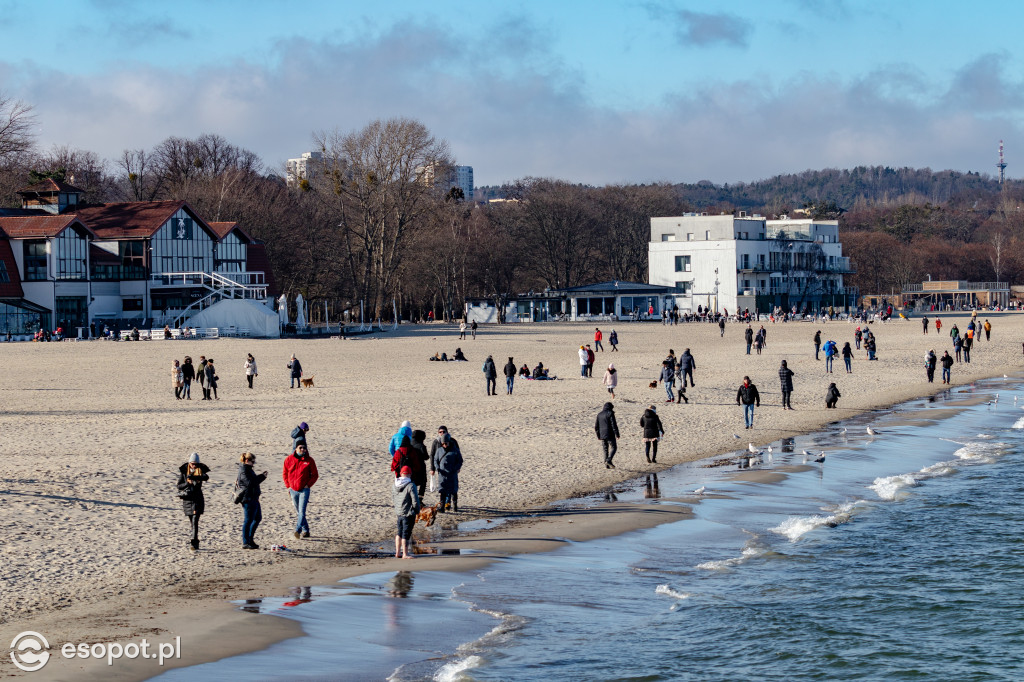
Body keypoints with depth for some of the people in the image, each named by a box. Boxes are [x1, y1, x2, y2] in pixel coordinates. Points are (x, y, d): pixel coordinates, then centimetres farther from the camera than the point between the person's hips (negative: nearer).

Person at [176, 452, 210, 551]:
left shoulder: (201, 468, -3)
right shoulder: (183, 470, 1)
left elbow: (206, 477, -27)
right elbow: (179, 486, 0)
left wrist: (193, 477, -39)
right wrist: (188, 483, -20)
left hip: (197, 498, -3)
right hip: (187, 497, 3)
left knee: (195, 520, -14)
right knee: (191, 521, 11)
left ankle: (194, 542, -19)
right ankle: (195, 540, 23)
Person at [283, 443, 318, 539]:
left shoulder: (309, 460, -3)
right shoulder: (289, 459, 2)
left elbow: (315, 475, 4)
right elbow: (285, 473, 12)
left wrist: (308, 485, -7)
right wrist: (288, 486, 4)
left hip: (304, 490, -4)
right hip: (293, 490, 4)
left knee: (302, 511, -16)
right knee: (298, 512, 12)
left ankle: (298, 530, -24)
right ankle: (305, 530, 24)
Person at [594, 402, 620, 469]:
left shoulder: (599, 414, 10)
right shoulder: (610, 414, -8)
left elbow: (596, 426, 11)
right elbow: (614, 425, -14)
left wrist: (598, 436, 18)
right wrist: (617, 434, -10)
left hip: (602, 435, 5)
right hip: (610, 435, -5)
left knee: (605, 449, 11)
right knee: (613, 447, 4)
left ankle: (606, 465, 8)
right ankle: (609, 460, -15)